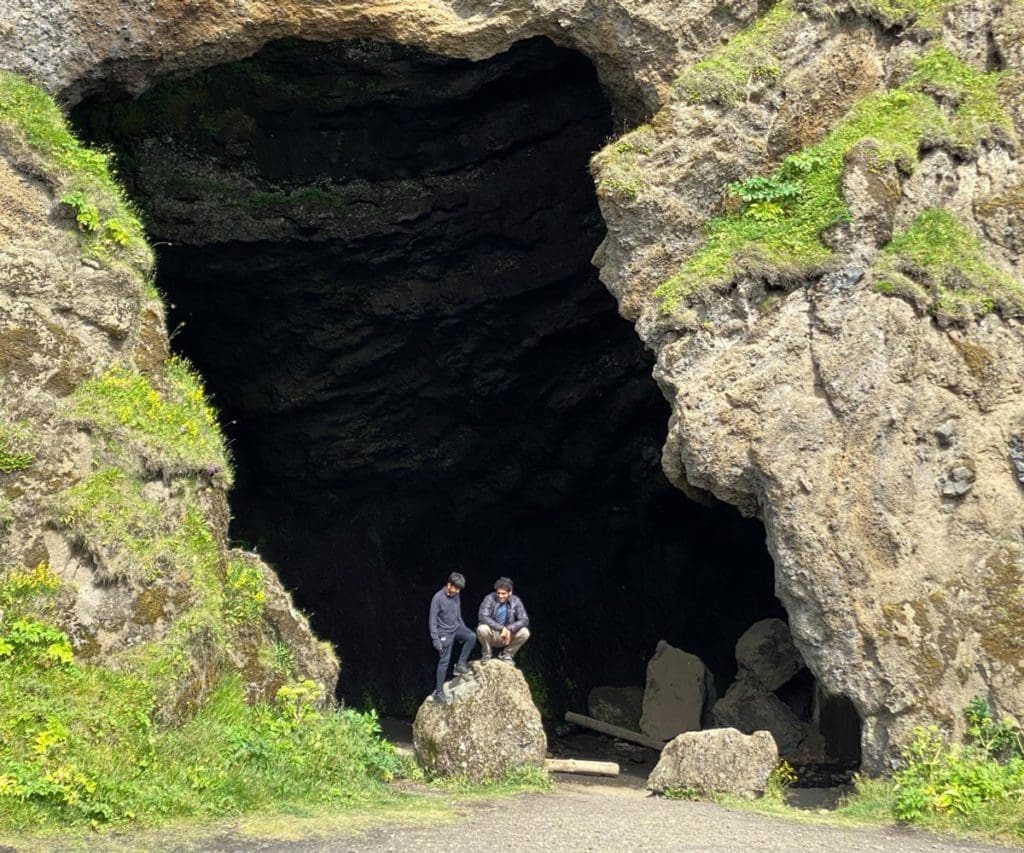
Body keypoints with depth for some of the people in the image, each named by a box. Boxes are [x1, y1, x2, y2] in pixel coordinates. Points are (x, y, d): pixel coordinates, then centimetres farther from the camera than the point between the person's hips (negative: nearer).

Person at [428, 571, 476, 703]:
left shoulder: (456, 596, 1)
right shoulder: (438, 597, -19)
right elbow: (433, 620, -17)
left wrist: (463, 630, 14)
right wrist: (436, 639, -20)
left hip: (456, 628, 6)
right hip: (444, 632, -6)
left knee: (471, 637, -20)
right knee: (444, 661, -6)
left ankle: (461, 664, -6)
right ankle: (439, 691, 2)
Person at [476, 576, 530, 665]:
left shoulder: (515, 601, -6)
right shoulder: (490, 599, -14)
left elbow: (524, 620, -10)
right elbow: (483, 617, -25)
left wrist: (509, 629, -27)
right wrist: (501, 628, -32)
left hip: (508, 635, 2)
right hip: (491, 635, -2)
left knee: (525, 633, -22)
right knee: (482, 629, -34)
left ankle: (507, 654, 4)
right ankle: (486, 654, -3)